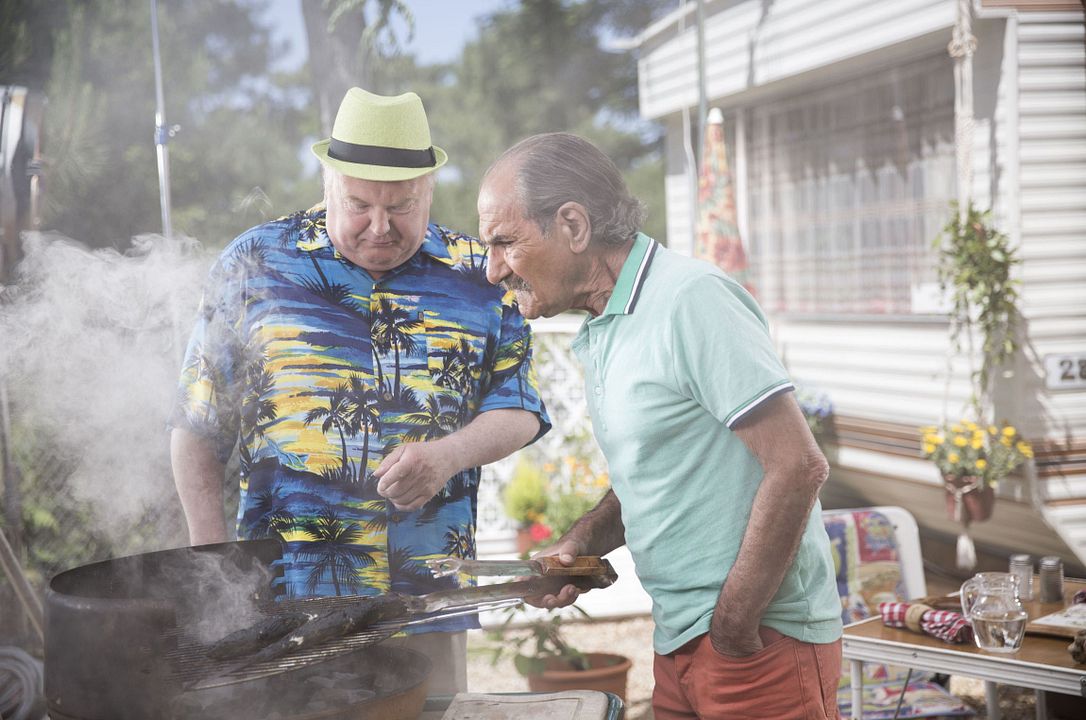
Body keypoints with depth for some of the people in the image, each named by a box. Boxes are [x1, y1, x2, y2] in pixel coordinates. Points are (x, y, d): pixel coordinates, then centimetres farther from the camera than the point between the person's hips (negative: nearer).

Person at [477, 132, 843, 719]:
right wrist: (582, 541, 3)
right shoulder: (600, 333, 11)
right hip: (679, 646, 8)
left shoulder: (691, 300, -17)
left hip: (763, 644, -8)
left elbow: (798, 466, -21)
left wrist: (734, 627, -18)